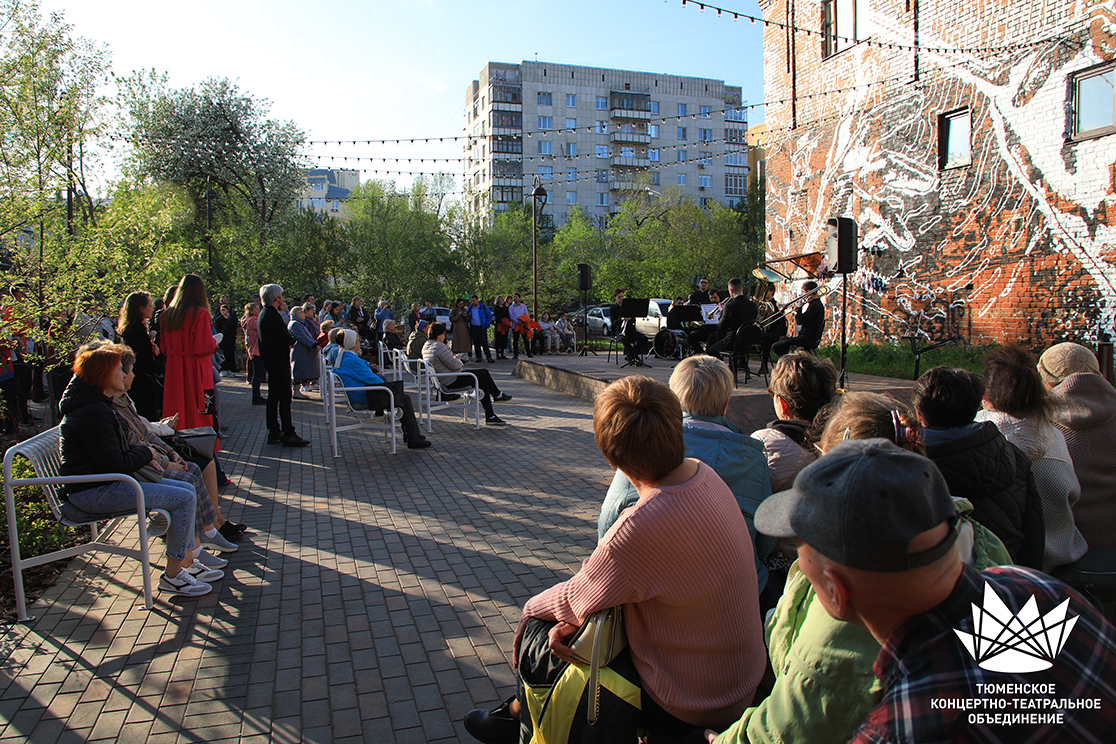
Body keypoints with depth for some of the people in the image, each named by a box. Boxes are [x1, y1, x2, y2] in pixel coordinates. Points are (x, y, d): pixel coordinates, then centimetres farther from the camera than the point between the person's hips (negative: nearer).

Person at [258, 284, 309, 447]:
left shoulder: (265, 314, 14)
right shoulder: (272, 316, -18)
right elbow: (287, 339, -22)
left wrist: (288, 339, 0)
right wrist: (292, 340, -3)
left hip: (271, 362, 11)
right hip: (279, 362, -11)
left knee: (273, 397, 13)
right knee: (284, 398, -8)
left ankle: (274, 432, 20)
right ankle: (288, 435, -5)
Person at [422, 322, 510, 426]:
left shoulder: (426, 346, 9)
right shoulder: (439, 346, -23)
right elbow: (454, 365, -21)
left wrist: (455, 359, 13)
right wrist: (458, 360, 1)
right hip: (451, 382, -11)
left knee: (483, 383, 12)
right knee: (484, 372, 2)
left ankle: (490, 416, 14)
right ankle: (497, 395, 25)